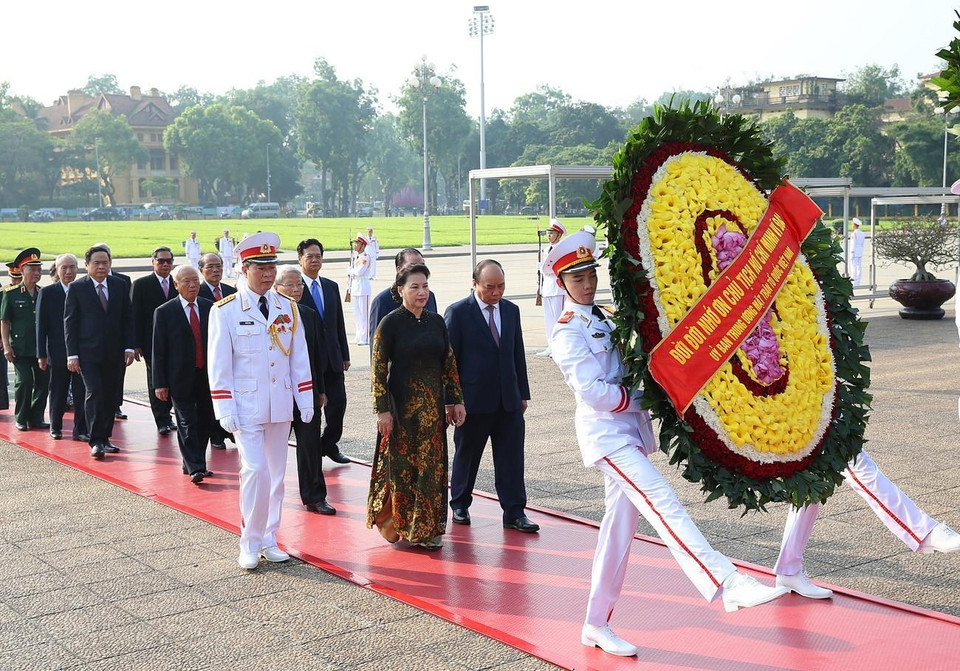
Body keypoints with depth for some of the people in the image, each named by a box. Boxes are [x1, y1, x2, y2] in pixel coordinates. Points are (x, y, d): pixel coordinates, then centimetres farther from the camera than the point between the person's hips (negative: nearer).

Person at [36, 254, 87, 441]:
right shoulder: (47, 293, 1)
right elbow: (41, 326, 0)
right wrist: (41, 354, -4)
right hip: (58, 354, -1)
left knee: (82, 393, 1)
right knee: (58, 393, 10)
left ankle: (80, 430, 9)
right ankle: (55, 427, 26)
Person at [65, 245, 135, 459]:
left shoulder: (120, 285, 8)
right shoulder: (77, 288, -1)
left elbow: (128, 318, 10)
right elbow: (69, 323, -1)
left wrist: (129, 347, 1)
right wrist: (72, 354, -6)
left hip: (115, 353, 3)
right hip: (89, 353, -3)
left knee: (112, 397, 5)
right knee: (94, 393, -10)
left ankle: (105, 438, 16)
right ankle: (96, 441, -6)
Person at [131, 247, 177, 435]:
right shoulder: (141, 285, -1)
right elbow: (136, 316, -3)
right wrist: (137, 345, -9)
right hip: (152, 343, -3)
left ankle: (164, 415, 22)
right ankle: (162, 421, 8)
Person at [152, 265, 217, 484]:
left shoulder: (210, 308, 7)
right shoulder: (164, 312, -2)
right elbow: (158, 350, -2)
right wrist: (160, 383, -7)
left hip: (207, 375, 4)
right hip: (181, 378, -4)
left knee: (206, 422, 8)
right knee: (187, 423, -5)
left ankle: (195, 464, 22)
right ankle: (194, 468, -2)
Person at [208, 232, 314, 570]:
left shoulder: (288, 308, 7)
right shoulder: (225, 311, -5)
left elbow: (299, 358, 10)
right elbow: (218, 364, -6)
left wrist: (306, 401, 5)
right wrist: (225, 411, -11)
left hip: (281, 406, 4)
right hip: (246, 405, -4)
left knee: (276, 474, 9)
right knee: (255, 470, -11)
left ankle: (268, 540, 21)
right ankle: (249, 545, 3)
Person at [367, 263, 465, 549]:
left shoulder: (436, 322, 7)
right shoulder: (390, 323, -8)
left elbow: (449, 363, 12)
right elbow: (378, 369, -9)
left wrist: (455, 401, 8)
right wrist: (383, 410, -13)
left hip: (433, 405, 5)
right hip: (402, 404, -5)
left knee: (433, 464, 6)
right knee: (402, 463, 2)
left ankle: (429, 528, 17)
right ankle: (398, 524, 19)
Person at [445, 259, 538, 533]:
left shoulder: (511, 310, 8)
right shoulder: (457, 312, -8)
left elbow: (518, 353, 14)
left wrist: (523, 393, 12)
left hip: (508, 399, 4)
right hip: (474, 399, -4)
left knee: (512, 458, 2)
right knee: (466, 455, 12)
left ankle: (514, 513, 8)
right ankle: (460, 505, 29)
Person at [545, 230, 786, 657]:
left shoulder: (603, 319, 17)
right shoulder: (568, 334, -8)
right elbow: (594, 393, -17)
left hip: (629, 433, 8)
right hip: (606, 434, -8)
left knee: (619, 527, 9)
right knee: (664, 504, -22)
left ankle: (597, 626, 16)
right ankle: (728, 585, -33)